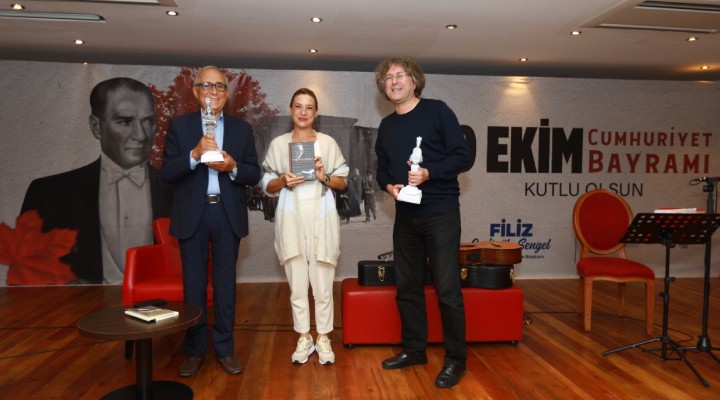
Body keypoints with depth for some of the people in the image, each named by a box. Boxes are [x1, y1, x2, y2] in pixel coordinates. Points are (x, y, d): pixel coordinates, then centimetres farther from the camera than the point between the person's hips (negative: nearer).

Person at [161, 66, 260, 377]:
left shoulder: (242, 129, 7)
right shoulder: (179, 125, 4)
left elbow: (254, 175, 4)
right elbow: (167, 173, -3)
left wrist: (233, 167, -16)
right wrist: (195, 155, -19)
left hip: (228, 215, 1)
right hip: (192, 214, 0)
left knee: (225, 283, 8)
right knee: (193, 284, 8)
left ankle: (224, 349, 20)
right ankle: (194, 350, 22)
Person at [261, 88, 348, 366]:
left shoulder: (328, 142, 5)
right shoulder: (278, 143, 6)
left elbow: (343, 182, 7)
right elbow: (267, 187, 7)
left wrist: (325, 177, -12)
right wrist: (283, 180, -12)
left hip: (321, 219, 0)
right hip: (291, 220, 1)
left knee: (322, 285, 2)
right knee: (297, 285, 6)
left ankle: (323, 338, 19)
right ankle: (303, 338, 21)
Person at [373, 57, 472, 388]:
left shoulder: (437, 111, -3)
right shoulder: (386, 126, 13)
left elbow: (462, 157, -8)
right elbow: (381, 170, 17)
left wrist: (429, 173, -22)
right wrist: (389, 185, -5)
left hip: (441, 213, -6)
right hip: (405, 215, 6)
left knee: (447, 288, -4)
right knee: (407, 285, 12)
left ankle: (455, 359, 11)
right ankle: (414, 349, 28)